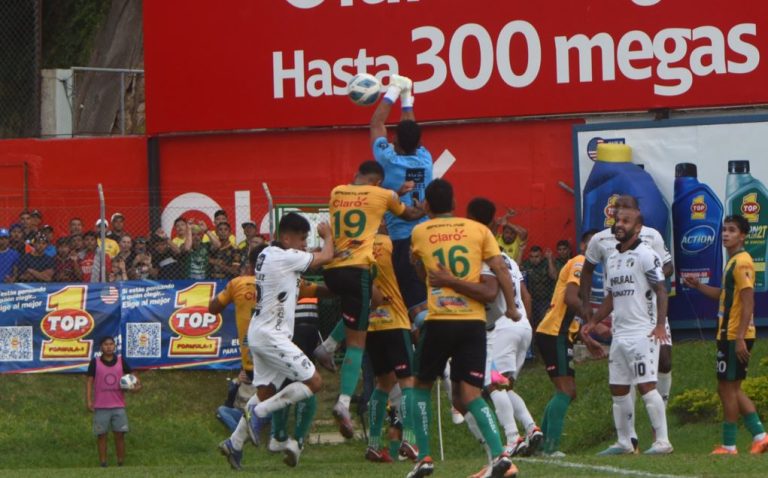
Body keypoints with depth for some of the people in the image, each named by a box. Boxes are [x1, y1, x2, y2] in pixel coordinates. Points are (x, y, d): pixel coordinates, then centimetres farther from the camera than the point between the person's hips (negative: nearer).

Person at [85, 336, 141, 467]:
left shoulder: (121, 361, 6)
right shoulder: (95, 362, 0)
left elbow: (132, 375, 10)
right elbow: (89, 381, 0)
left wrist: (137, 384, -11)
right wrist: (88, 400, -8)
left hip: (118, 406, 1)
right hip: (101, 407, -1)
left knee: (120, 435, 0)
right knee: (101, 436, 2)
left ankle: (121, 464, 6)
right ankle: (103, 464, 6)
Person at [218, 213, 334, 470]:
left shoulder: (267, 254, 12)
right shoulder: (287, 257, -15)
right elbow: (326, 257, -4)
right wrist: (327, 235, 14)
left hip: (259, 333, 10)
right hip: (272, 336, -10)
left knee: (265, 392, 16)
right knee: (314, 382, -8)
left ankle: (234, 443, 15)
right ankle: (258, 412, -9)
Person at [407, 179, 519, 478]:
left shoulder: (419, 233, 8)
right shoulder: (479, 230, 7)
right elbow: (500, 269, 0)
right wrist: (511, 307, 5)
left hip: (439, 321, -1)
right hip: (474, 321, 1)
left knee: (422, 385, 19)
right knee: (469, 395, -1)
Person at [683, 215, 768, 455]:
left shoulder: (742, 262, -15)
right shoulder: (733, 261, 16)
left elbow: (748, 302, -21)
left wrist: (740, 338, -25)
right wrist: (699, 286, 18)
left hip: (735, 337, -10)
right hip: (729, 335, 10)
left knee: (728, 389, -4)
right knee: (729, 389, 13)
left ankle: (729, 446, 1)